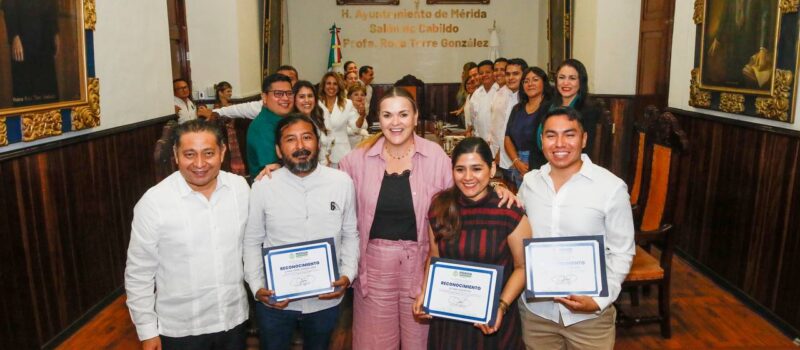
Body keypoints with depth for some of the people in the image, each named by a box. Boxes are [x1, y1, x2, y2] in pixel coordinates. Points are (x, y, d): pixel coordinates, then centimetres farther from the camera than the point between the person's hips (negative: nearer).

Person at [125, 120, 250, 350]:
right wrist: (147, 331, -6)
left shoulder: (241, 188, -7)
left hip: (234, 319, 3)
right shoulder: (153, 202, -15)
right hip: (180, 329, -2)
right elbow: (139, 273, -8)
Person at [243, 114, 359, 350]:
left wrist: (348, 275, -10)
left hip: (326, 299, 1)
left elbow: (350, 235, 2)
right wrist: (257, 286, -10)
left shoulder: (342, 182, -7)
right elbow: (252, 241, 0)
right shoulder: (262, 187, -10)